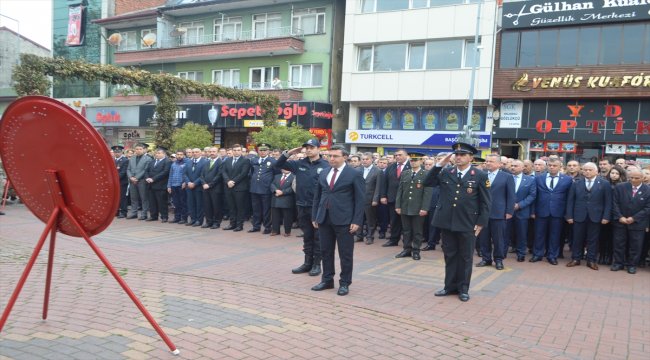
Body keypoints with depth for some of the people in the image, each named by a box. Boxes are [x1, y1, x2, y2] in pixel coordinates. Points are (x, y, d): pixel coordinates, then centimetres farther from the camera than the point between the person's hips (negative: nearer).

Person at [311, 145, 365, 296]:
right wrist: (314, 216, 10)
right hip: (324, 219, 5)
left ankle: (344, 283, 15)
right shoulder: (323, 174, 11)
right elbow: (317, 196, 15)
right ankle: (327, 280, 25)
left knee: (345, 254, 3)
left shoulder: (354, 174, -4)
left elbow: (360, 199, -6)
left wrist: (357, 221, -12)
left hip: (343, 220, -5)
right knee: (326, 252, 12)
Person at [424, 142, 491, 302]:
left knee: (465, 257, 8)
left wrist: (481, 223, -8)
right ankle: (450, 286, 24)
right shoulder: (445, 173, 5)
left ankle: (463, 288, 20)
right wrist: (439, 165, -8)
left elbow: (485, 202, -3)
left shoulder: (480, 176, -4)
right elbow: (427, 183, 0)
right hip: (447, 222, 3)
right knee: (450, 256, 12)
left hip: (467, 224, -3)